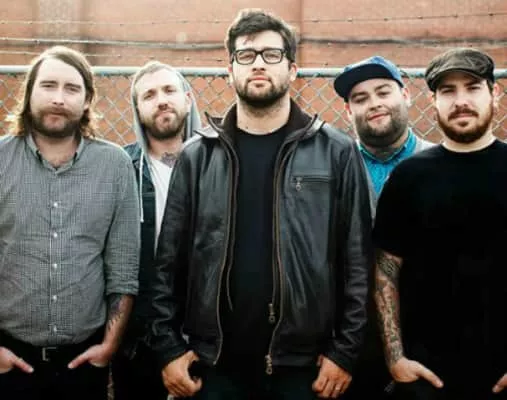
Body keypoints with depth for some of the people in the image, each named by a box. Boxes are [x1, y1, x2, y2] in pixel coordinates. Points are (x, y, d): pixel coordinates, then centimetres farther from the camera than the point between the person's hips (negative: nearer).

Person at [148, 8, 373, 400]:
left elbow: (356, 260, -2)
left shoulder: (337, 153, -1)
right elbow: (170, 260, 4)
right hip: (214, 362, 2)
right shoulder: (197, 156, 4)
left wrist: (345, 350, -5)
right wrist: (168, 346, -1)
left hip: (302, 363, -1)